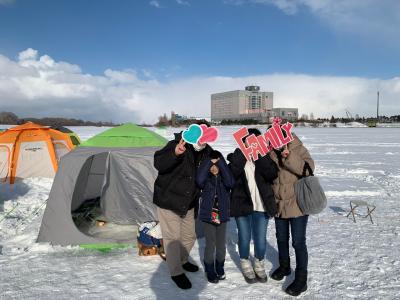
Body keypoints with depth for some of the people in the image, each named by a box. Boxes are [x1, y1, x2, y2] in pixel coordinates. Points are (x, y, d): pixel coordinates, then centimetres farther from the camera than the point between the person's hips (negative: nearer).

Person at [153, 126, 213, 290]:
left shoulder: (207, 152, -4)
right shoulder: (177, 144, -23)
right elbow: (158, 164, -36)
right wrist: (175, 153, -53)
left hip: (188, 203, 6)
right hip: (168, 200, -6)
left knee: (189, 236, 18)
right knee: (172, 238, 3)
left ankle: (181, 260, 45)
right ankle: (176, 272, 23)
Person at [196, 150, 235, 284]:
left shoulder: (224, 177, -1)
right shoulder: (206, 177, -3)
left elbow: (230, 183, -23)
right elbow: (199, 180, -26)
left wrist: (220, 162, -22)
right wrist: (208, 162, -22)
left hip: (222, 216, 2)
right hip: (207, 216, -2)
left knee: (221, 245, 12)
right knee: (210, 244, 1)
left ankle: (220, 269, 34)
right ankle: (210, 271, 20)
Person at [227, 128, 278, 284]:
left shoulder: (264, 157, 1)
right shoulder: (238, 157, -1)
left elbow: (272, 174, -17)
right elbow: (231, 173, -21)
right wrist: (243, 152, -21)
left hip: (261, 205, 1)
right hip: (242, 205, 0)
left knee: (260, 239, 7)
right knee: (244, 237, 11)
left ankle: (259, 265, 32)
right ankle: (246, 265, 34)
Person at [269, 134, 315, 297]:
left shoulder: (299, 150, -14)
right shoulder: (271, 153, -2)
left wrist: (288, 156, -37)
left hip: (297, 204, -5)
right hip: (279, 204, 5)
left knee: (298, 242, 1)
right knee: (281, 238, 22)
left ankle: (301, 279, 17)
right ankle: (284, 266, 45)